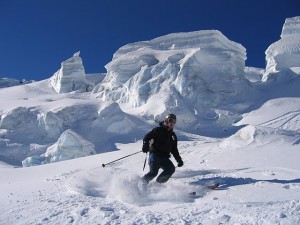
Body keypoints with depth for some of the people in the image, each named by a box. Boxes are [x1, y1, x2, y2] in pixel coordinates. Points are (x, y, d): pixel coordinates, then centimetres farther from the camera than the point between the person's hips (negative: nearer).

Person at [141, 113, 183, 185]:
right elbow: (147, 137, -3)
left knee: (171, 169, -17)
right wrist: (145, 146, -22)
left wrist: (179, 160, 14)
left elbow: (174, 150, 25)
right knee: (153, 172, -21)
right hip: (155, 155, -6)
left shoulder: (173, 135, 21)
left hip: (164, 158, 6)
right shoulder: (158, 130, 3)